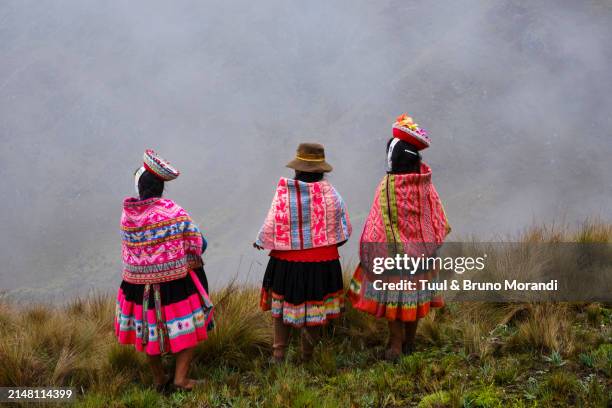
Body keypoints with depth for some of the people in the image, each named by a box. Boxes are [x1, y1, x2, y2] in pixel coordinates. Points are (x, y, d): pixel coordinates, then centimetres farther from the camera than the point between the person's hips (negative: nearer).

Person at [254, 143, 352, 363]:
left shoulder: (284, 194, -15)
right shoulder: (329, 193, -9)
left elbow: (271, 228, -12)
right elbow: (345, 228, 0)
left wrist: (260, 242, 9)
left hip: (287, 262, -1)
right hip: (322, 263, 1)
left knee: (283, 306, 16)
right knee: (315, 308, 16)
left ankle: (278, 355, 20)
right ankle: (307, 357, 28)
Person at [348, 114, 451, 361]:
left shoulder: (389, 186, -19)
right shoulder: (425, 183, -2)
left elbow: (383, 222, -17)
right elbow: (437, 218, 5)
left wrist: (370, 252, -9)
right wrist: (431, 243, 16)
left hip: (393, 251, -6)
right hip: (419, 249, 6)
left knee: (394, 297, 5)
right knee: (415, 294, 15)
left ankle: (395, 346, 11)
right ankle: (409, 343, 26)